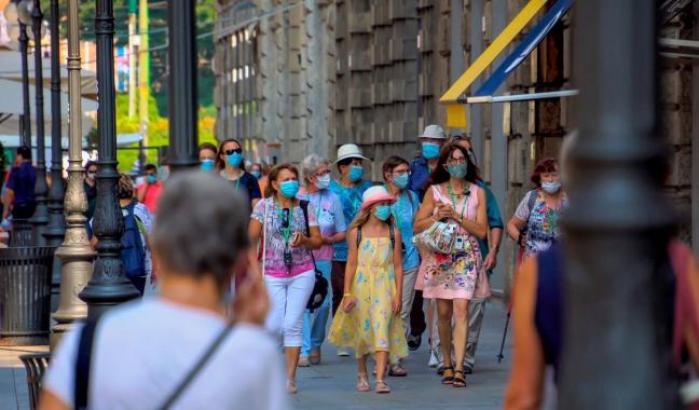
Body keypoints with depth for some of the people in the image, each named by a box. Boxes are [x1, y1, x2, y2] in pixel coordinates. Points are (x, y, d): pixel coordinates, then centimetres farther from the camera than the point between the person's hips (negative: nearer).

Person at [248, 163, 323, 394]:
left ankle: (290, 378, 0)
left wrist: (304, 240, -14)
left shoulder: (306, 208, 4)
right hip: (272, 274, -1)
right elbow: (251, 239, -1)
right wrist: (254, 266, -11)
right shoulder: (264, 206, 1)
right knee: (274, 325, -6)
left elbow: (317, 241, 6)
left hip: (302, 273, 1)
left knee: (293, 325, -5)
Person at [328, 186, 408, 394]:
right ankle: (362, 375, 26)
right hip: (361, 285, 1)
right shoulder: (357, 232, 1)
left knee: (382, 329, -12)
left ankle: (380, 379, -17)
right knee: (362, 331, 9)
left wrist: (398, 295, -1)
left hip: (385, 287, -1)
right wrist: (347, 294, -1)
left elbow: (398, 266, 5)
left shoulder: (393, 233, 3)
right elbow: (351, 264, 3)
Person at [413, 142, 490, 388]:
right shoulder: (434, 191, 6)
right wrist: (438, 216, -12)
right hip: (439, 256, 1)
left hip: (466, 257, -1)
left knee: (461, 309, -13)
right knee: (443, 313, 4)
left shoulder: (477, 192, 6)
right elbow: (417, 226, 5)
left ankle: (459, 368, -17)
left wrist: (456, 216, -11)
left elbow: (482, 230, 0)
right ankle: (447, 365, 17)